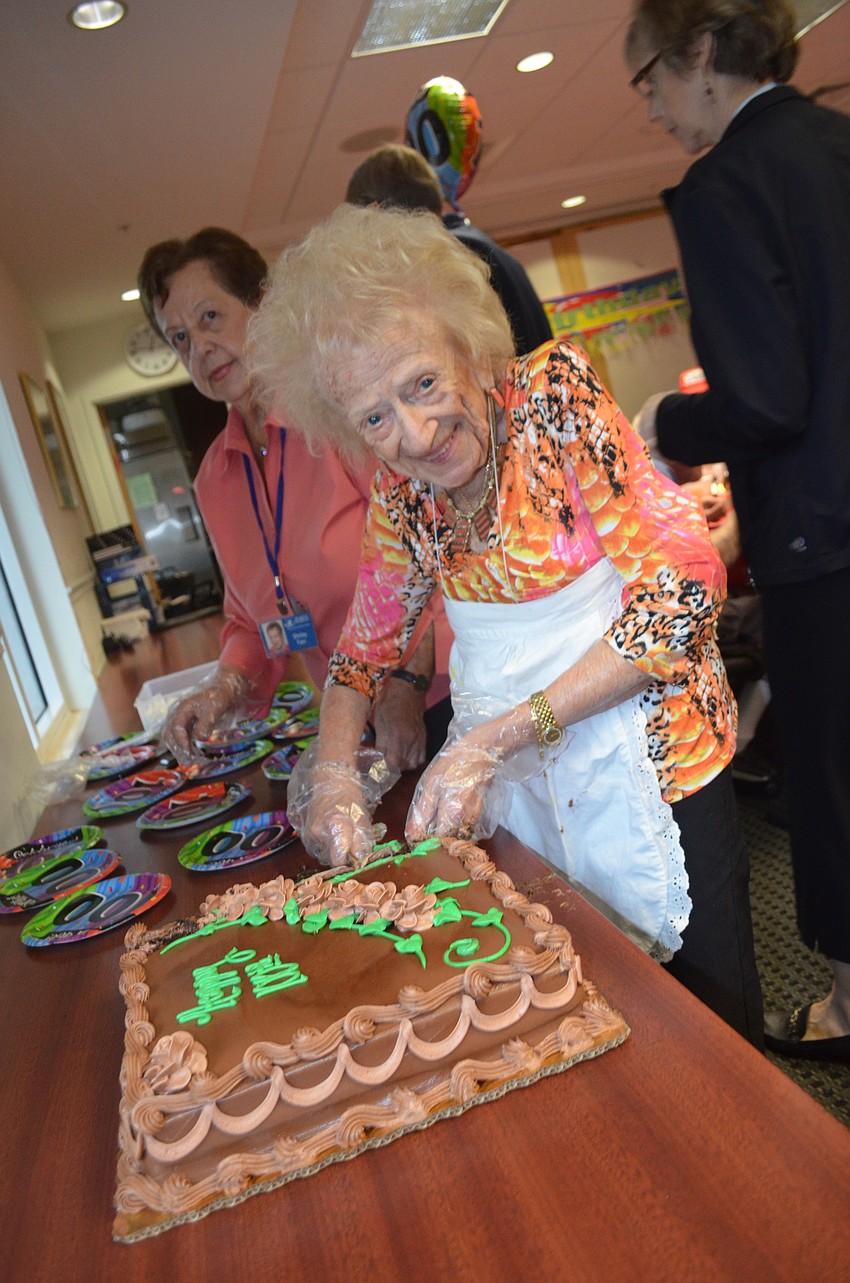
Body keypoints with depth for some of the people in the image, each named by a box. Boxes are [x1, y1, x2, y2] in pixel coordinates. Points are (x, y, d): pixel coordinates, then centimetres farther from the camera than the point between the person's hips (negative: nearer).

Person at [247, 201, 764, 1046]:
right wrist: (331, 770, -8)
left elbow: (682, 588, -21)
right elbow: (366, 644, 10)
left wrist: (496, 735, -23)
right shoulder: (401, 492, -1)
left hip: (646, 769, -4)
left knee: (711, 1017, 11)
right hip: (520, 787, 4)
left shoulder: (551, 395, -16)